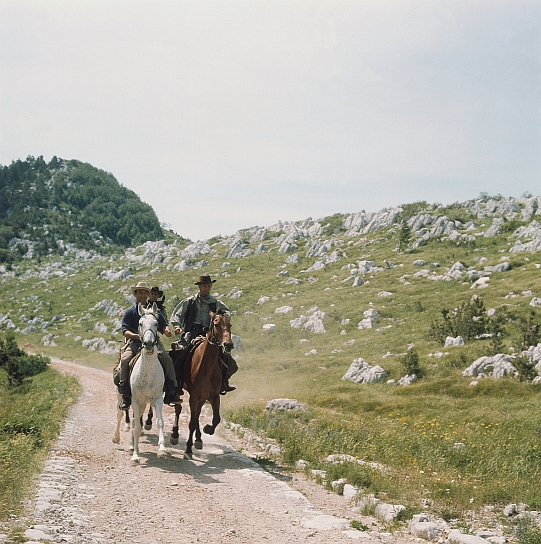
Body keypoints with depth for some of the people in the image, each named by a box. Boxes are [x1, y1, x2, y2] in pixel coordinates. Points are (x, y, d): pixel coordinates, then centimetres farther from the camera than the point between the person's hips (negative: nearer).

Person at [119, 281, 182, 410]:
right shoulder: (129, 312, 11)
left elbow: (163, 325, 10)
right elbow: (125, 331, -1)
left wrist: (166, 330, -16)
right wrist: (137, 336, -22)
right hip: (134, 343, -1)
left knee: (167, 359, -24)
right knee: (125, 360, -30)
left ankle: (171, 393, -23)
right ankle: (126, 396, -24)